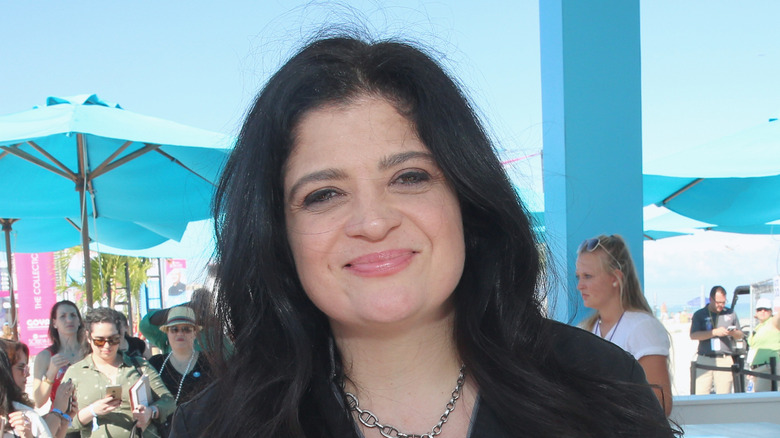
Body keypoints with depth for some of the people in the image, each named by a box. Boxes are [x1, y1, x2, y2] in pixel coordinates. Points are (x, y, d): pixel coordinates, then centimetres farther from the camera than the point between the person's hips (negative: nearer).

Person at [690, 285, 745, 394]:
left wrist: (733, 333, -6)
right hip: (704, 360, -1)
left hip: (725, 360, 1)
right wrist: (715, 332, -14)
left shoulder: (731, 314, 15)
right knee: (700, 395, -7)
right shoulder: (699, 315, 8)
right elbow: (693, 335, -6)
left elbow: (741, 335, 18)